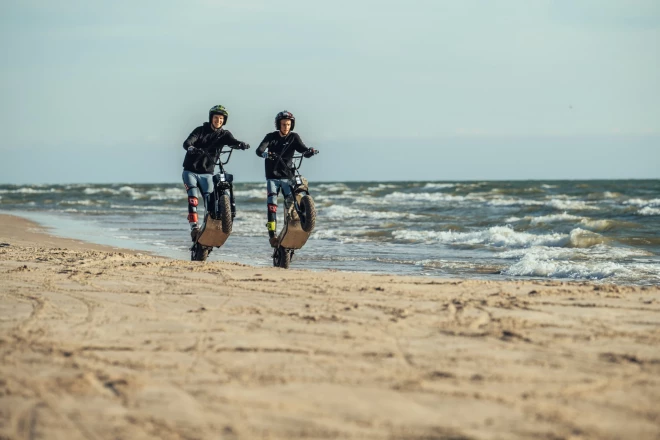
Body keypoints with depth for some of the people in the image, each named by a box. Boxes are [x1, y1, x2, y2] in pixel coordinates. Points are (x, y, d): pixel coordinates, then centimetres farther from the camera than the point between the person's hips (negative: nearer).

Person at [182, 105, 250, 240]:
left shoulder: (224, 134, 3)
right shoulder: (200, 130, -4)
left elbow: (233, 142, -17)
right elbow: (187, 143, -18)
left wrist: (242, 145, -41)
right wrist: (191, 148, -43)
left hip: (207, 173, 2)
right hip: (191, 171, -2)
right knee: (193, 199, -19)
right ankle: (194, 228, -21)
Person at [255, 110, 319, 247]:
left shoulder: (294, 137, 3)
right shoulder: (271, 137, -1)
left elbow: (304, 151, -9)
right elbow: (259, 150, -15)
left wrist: (310, 152, -32)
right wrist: (264, 154, -38)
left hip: (287, 176, 1)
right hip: (272, 177, -1)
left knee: (292, 202, -13)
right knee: (272, 204, -13)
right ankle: (272, 235, -16)